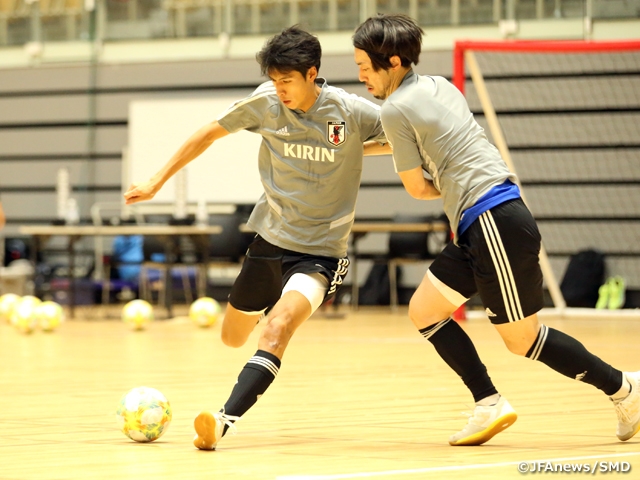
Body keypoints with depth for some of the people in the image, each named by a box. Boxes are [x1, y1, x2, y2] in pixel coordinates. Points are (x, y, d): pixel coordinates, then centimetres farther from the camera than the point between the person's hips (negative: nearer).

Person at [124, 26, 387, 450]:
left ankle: (224, 420, -39)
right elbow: (210, 134, 6)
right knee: (233, 338, 17)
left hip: (319, 252, -4)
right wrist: (157, 182, 7)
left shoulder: (351, 112, -15)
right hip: (269, 240, 4)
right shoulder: (265, 103, -8)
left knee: (278, 327, -29)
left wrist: (354, 150, -11)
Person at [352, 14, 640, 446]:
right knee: (424, 310, 9)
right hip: (478, 228, 10)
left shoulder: (395, 109, -9)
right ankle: (490, 405, 4)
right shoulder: (439, 86, 15)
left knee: (523, 340, 1)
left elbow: (417, 187, -3)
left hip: (495, 223, -10)